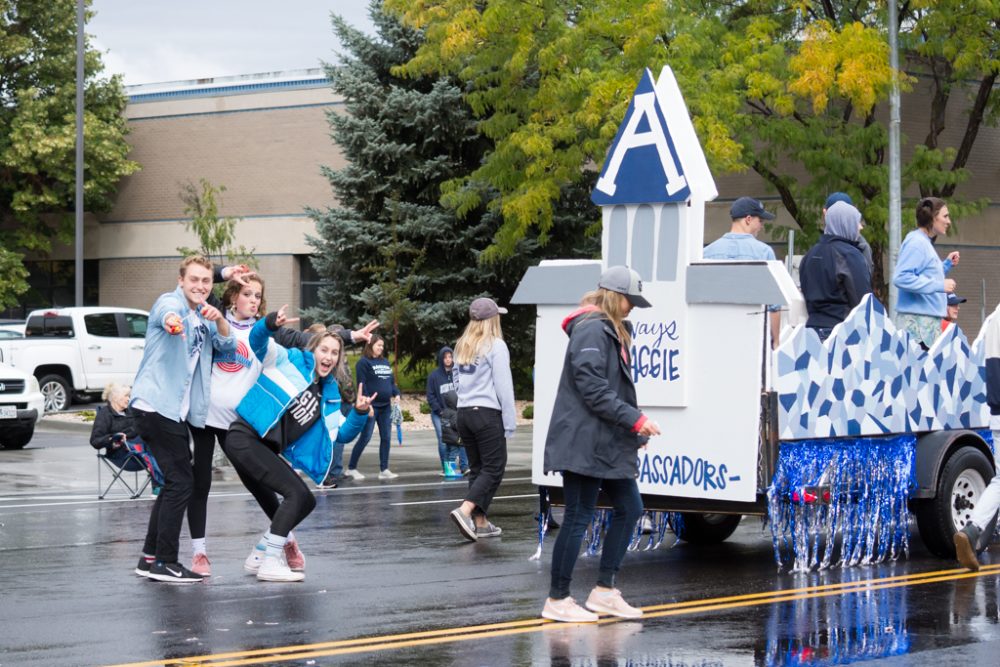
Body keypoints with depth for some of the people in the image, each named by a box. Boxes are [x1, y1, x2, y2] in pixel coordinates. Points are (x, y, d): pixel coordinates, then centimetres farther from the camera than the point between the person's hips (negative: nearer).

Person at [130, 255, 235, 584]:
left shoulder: (204, 316, 16)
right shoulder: (170, 302, -8)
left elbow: (227, 345, 4)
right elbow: (168, 311, -33)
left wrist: (219, 319, -18)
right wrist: (171, 320, -59)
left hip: (178, 411, 9)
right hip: (155, 406, -9)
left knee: (174, 483, 14)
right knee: (181, 482, -10)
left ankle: (150, 558, 21)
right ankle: (165, 562, -5)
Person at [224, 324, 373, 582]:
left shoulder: (328, 395, 17)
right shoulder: (292, 361, 0)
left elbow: (342, 434, 18)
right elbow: (259, 344, -10)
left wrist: (359, 412, -1)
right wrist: (270, 324, -31)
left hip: (264, 450, 8)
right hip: (244, 439, -8)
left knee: (306, 502, 11)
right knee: (297, 493, -17)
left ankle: (259, 555, 28)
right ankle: (270, 563, -11)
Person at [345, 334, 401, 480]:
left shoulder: (385, 362, 15)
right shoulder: (363, 362, -7)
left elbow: (391, 380, 19)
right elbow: (361, 384, -13)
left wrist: (396, 394, 1)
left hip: (385, 406, 7)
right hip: (371, 406, -7)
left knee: (386, 438, 5)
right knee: (365, 438, -5)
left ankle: (384, 470, 10)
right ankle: (351, 468, 6)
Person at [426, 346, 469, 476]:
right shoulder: (434, 375, -3)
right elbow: (431, 396, 0)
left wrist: (459, 408, -6)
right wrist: (441, 411, -7)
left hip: (456, 412, 1)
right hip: (439, 414, -1)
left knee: (461, 439, -11)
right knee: (443, 441, -7)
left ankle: (464, 466, -7)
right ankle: (446, 468, 5)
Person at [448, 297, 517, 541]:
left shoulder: (462, 346, 12)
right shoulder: (496, 346, -9)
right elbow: (503, 386, -10)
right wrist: (510, 423, -7)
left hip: (464, 412, 7)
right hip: (488, 413, -7)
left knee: (477, 468, 13)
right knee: (493, 468, -3)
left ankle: (480, 522, 12)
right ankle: (464, 510, -20)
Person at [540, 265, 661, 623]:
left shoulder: (612, 332, 19)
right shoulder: (592, 330, -14)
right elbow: (592, 389, -21)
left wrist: (634, 428, 11)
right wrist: (634, 419, -18)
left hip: (606, 445, 11)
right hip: (584, 443, -11)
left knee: (629, 509, 11)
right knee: (578, 518, -5)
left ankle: (604, 591, 17)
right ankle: (557, 600, 3)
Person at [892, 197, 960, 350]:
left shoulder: (925, 242, 19)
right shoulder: (916, 242, -10)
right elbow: (901, 278, -22)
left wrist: (947, 264, 15)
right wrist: (940, 285, -20)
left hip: (930, 319, 10)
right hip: (916, 319, -10)